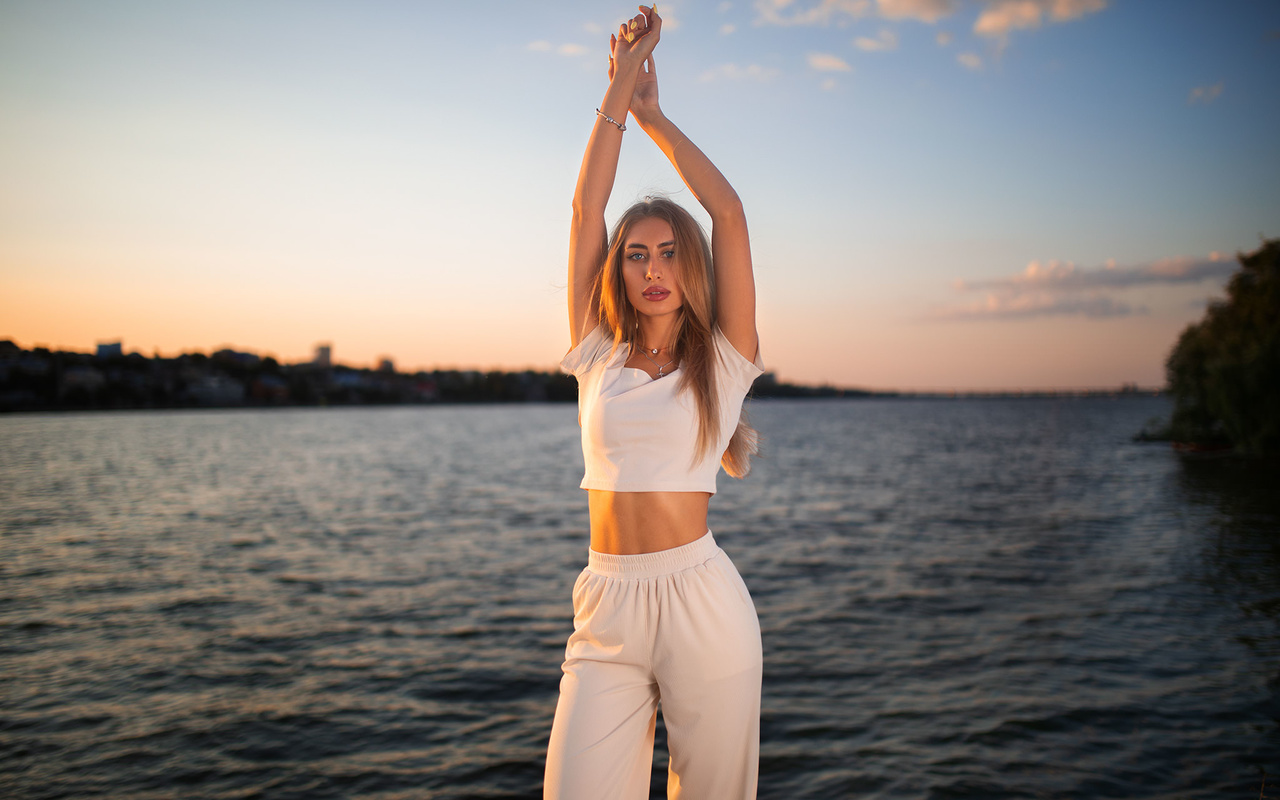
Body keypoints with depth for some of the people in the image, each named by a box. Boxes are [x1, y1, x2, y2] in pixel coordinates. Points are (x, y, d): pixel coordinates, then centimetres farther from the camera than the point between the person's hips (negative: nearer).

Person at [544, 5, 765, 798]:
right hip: (606, 612, 2)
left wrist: (653, 112, 7)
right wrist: (619, 86, 7)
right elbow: (586, 207, 6)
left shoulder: (722, 361, 3)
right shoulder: (599, 355, 9)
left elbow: (730, 211, -2)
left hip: (702, 603, -2)